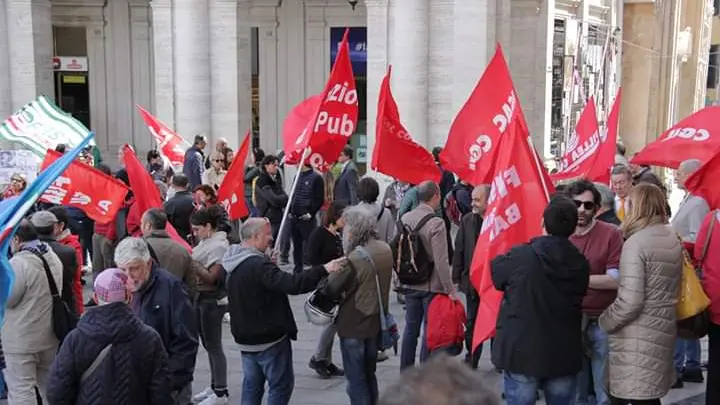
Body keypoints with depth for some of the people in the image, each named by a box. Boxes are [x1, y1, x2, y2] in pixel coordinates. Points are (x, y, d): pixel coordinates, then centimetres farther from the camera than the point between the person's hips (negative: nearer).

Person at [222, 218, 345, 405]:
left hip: (245, 338, 9)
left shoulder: (235, 265, 7)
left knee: (252, 385, 16)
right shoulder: (259, 265, -24)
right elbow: (292, 284, -34)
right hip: (270, 339, -9)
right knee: (281, 385, 2)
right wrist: (324, 270, -32)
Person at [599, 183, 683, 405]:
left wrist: (604, 322, -7)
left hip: (638, 334, -8)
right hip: (663, 327, 8)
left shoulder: (636, 242, -17)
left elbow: (630, 301, -20)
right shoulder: (673, 240, 8)